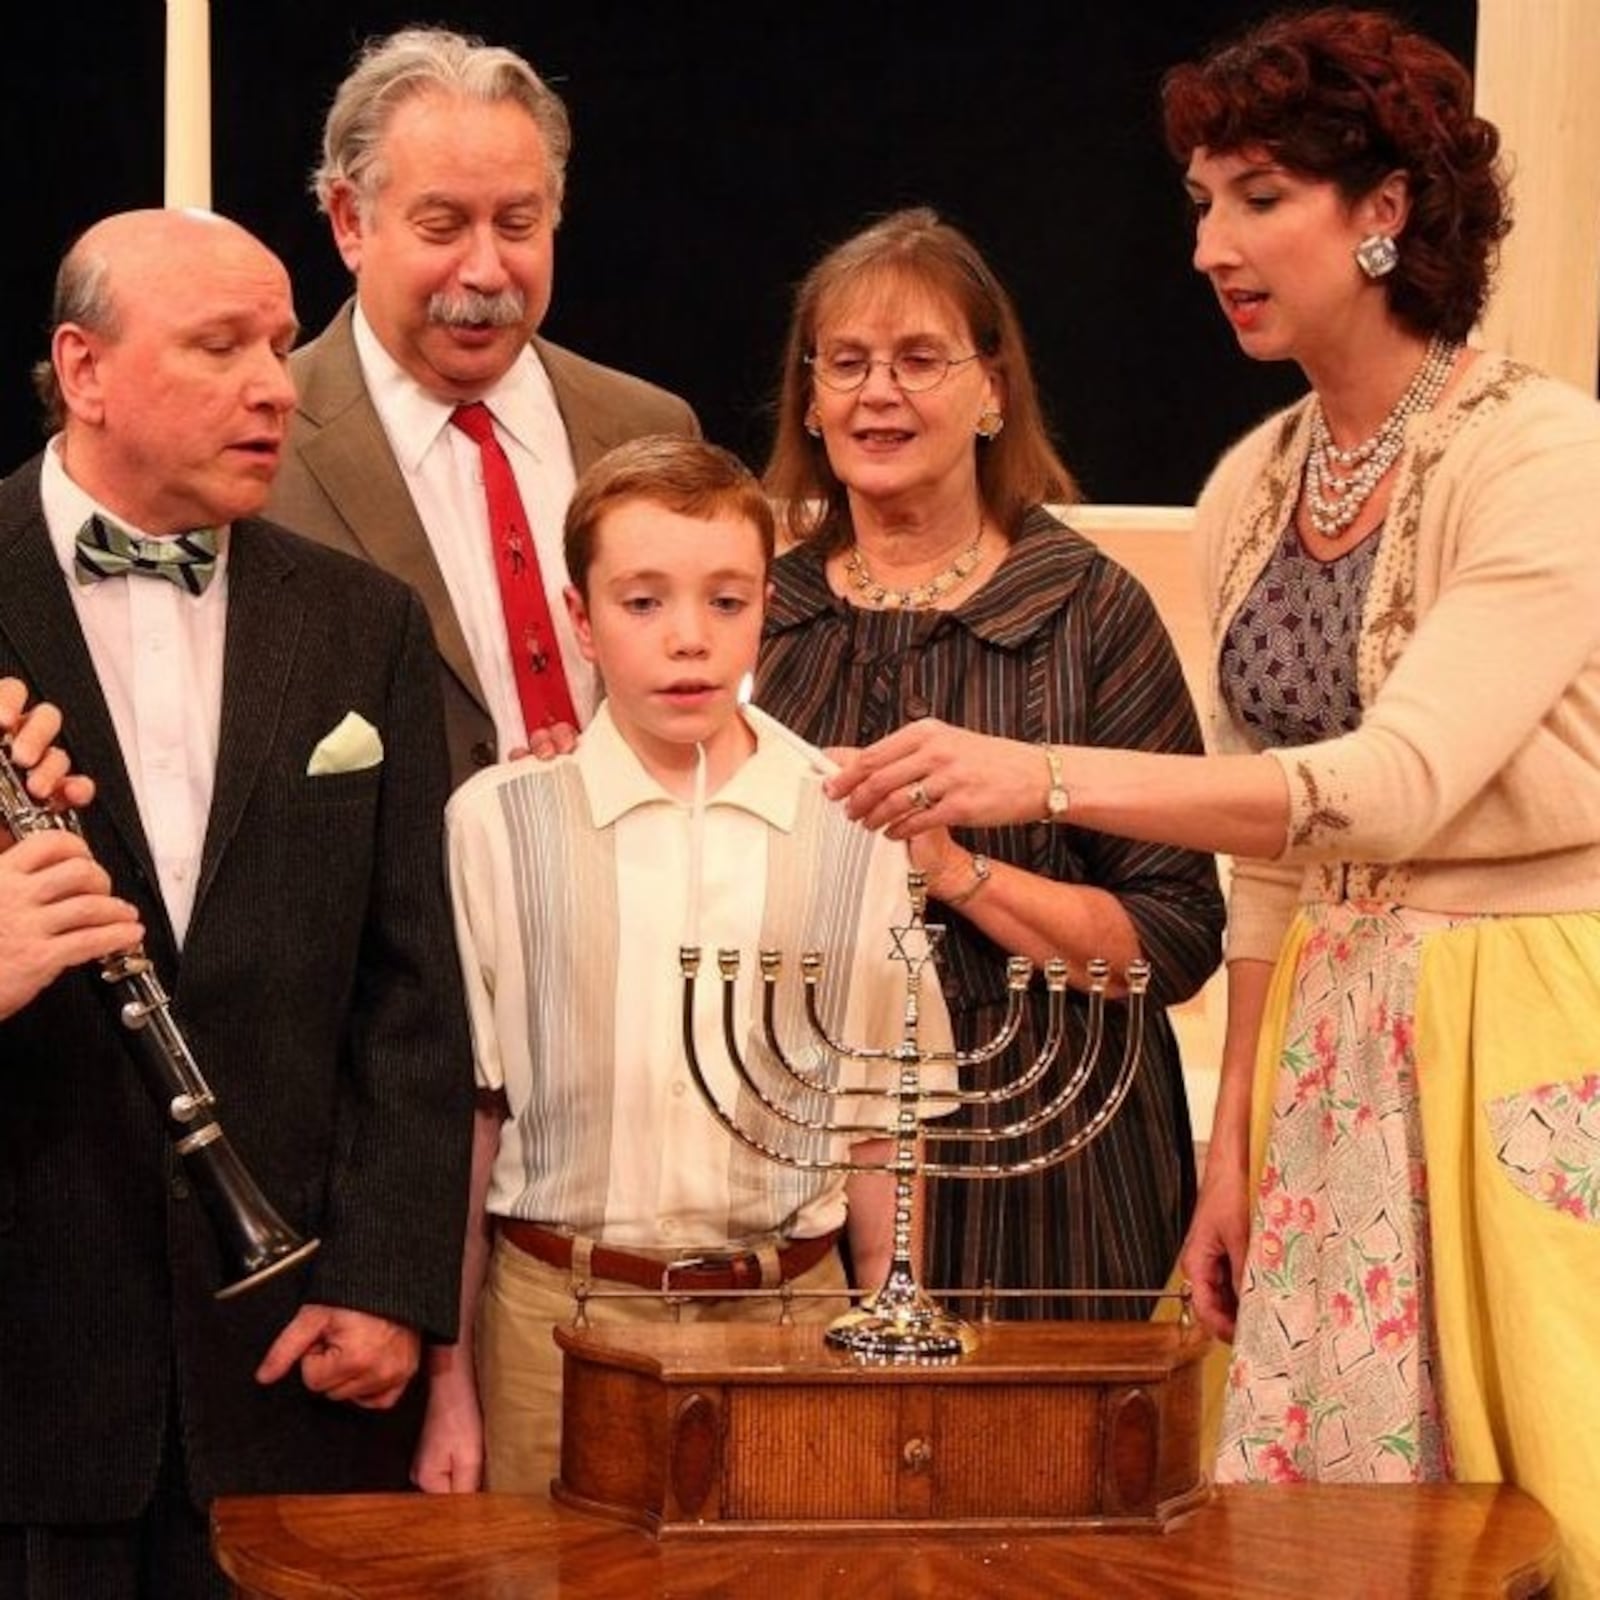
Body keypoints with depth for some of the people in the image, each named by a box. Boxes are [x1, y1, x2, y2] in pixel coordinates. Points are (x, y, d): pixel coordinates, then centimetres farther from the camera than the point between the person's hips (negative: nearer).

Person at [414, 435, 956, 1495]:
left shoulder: (853, 837, 0)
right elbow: (464, 1115, 2)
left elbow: (878, 1136, 6)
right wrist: (448, 1382, 2)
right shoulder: (496, 824, -2)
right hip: (555, 1315, -1)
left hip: (791, 1315, 1)